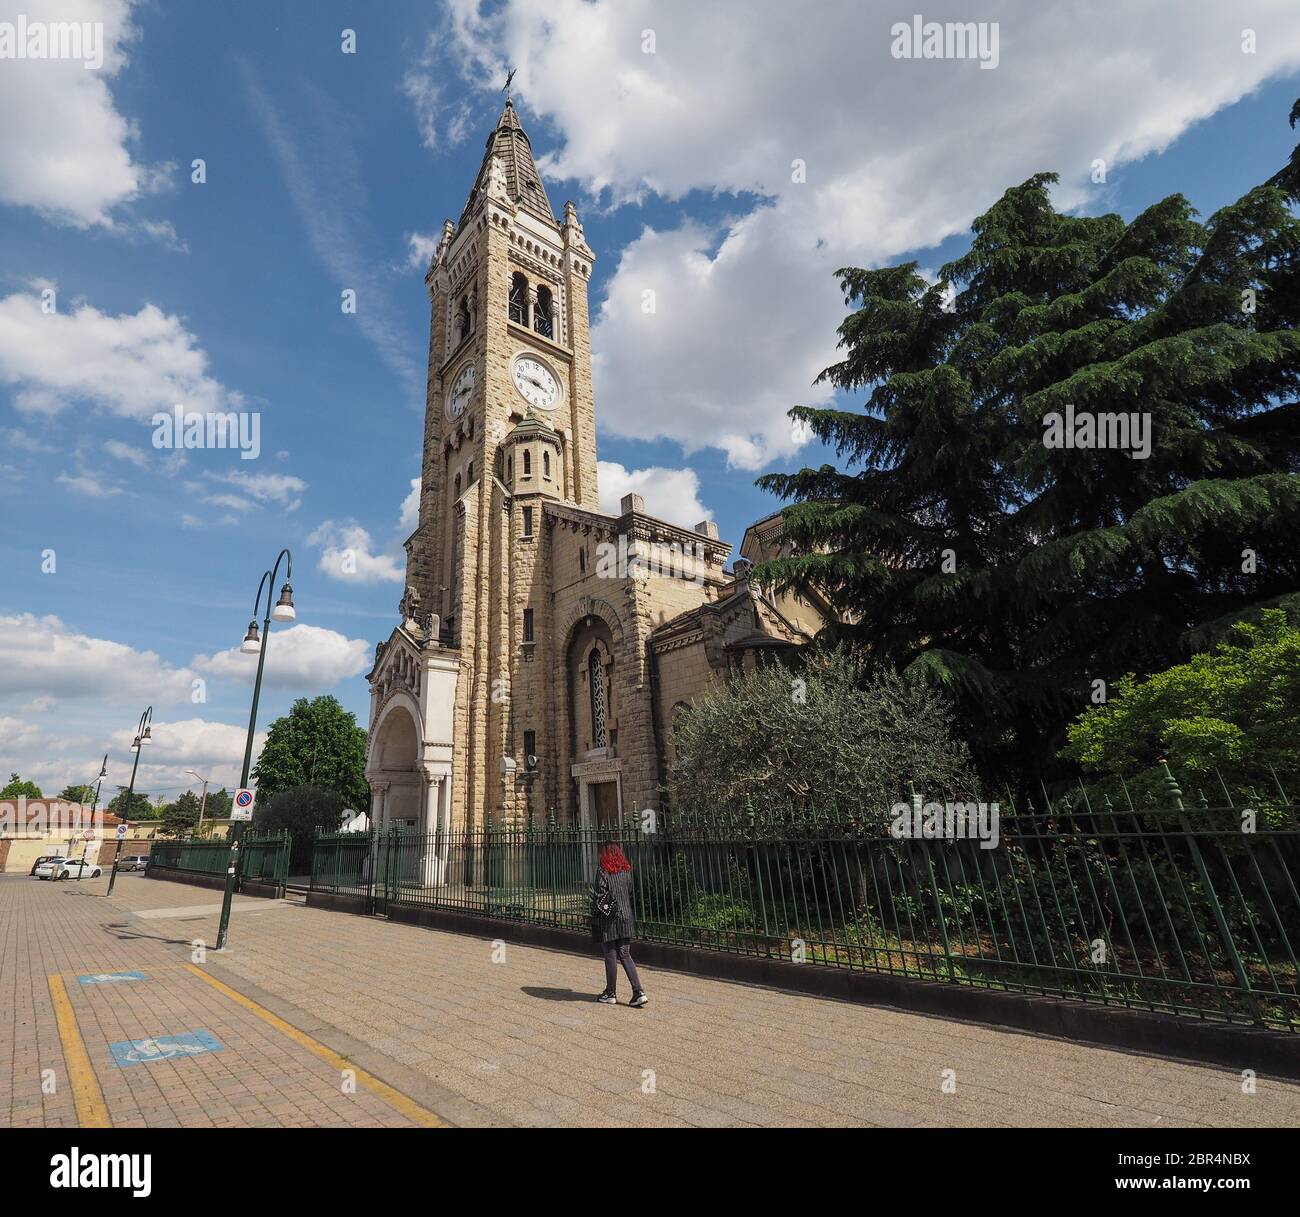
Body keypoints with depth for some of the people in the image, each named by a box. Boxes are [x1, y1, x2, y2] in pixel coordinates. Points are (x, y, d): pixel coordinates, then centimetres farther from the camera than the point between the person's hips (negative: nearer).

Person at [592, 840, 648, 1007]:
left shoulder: (603, 872, -15)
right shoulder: (626, 871, 4)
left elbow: (599, 897, -15)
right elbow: (630, 894, 9)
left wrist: (594, 917, -3)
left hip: (608, 920, -5)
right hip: (625, 918, 5)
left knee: (611, 957, 8)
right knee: (625, 955, 10)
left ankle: (610, 994, 20)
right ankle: (639, 992, 3)